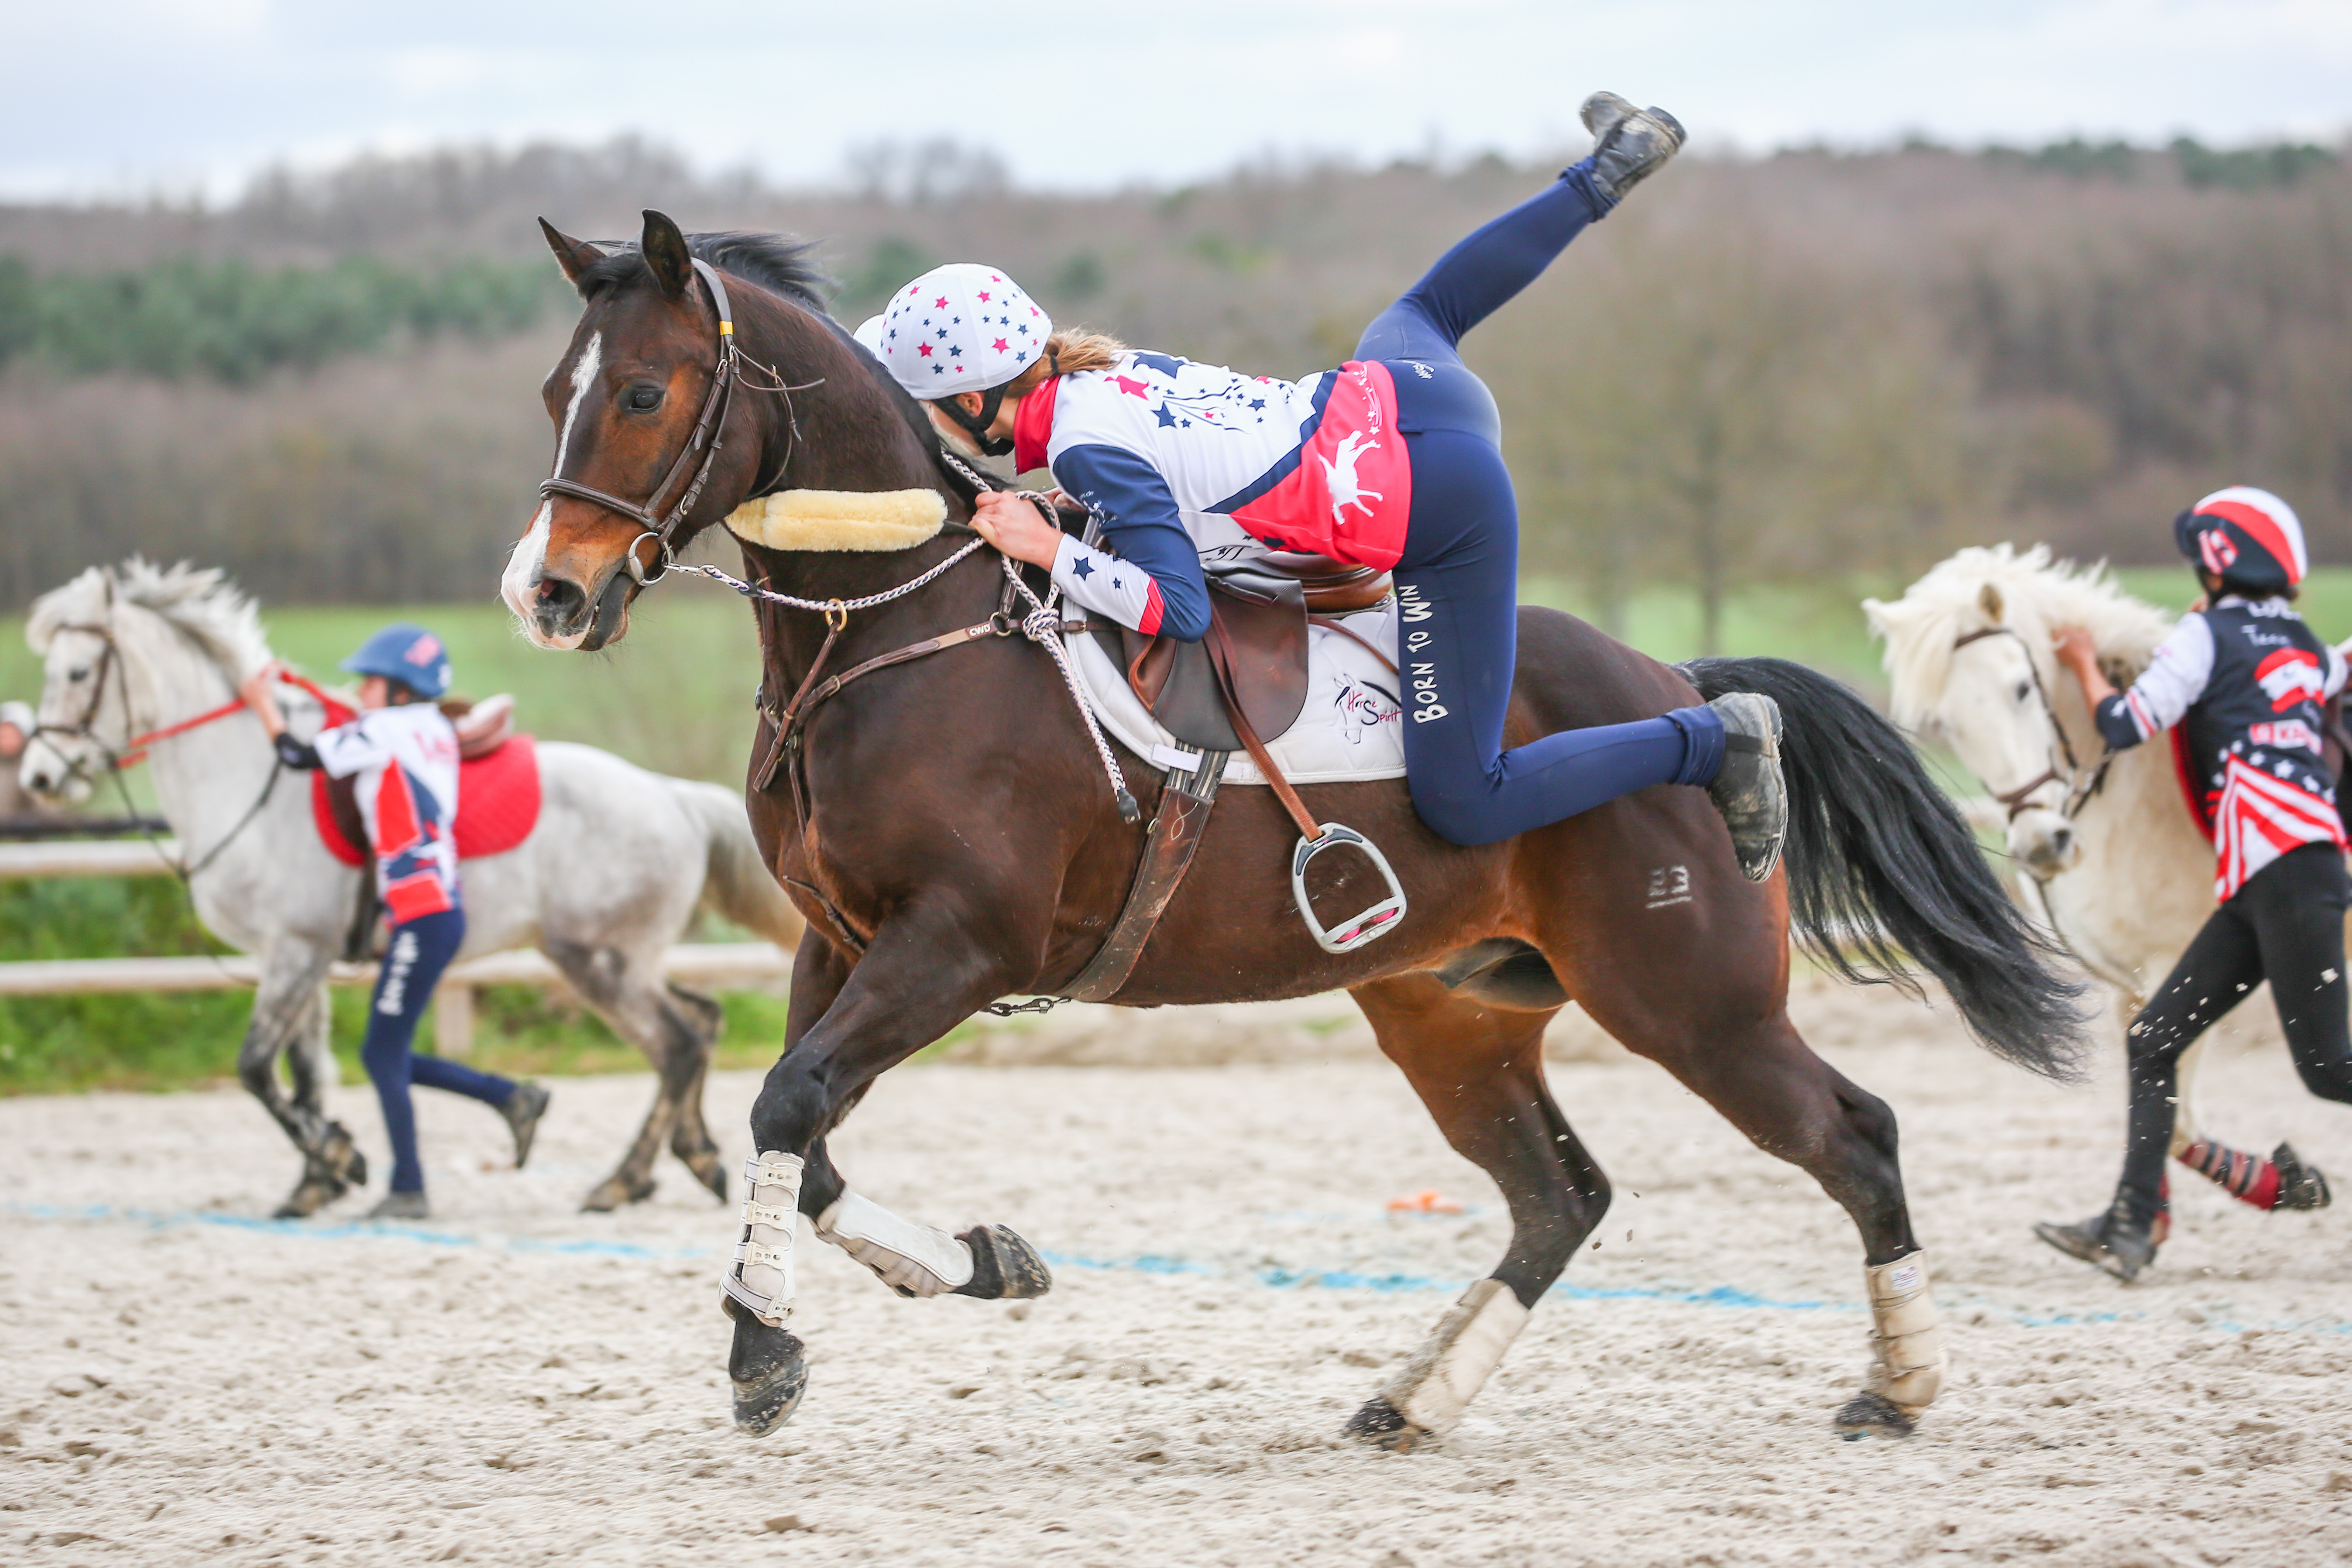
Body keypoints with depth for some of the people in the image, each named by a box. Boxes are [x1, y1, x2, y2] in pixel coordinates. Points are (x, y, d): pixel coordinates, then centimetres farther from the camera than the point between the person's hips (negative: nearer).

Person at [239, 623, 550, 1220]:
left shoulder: (381, 730, -9)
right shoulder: (437, 729, 13)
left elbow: (297, 754, -4)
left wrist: (264, 703, 10)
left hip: (424, 916, -9)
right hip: (439, 908, 9)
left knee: (385, 1053, -4)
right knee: (388, 1054, 14)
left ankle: (408, 1189, -1)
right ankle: (513, 1097, 13)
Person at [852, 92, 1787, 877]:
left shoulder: (1087, 451, -20)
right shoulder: (1108, 367, 3)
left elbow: (1183, 611, -21)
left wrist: (1051, 551, -22)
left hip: (1446, 514, -9)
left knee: (1464, 809, -8)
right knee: (1428, 307, 46)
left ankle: (1715, 740, -2)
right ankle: (1611, 167, 45)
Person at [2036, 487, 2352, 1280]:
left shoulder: (2207, 634, -5)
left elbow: (2126, 725, -7)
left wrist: (2084, 663, 9)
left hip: (2288, 873, -9)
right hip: (2254, 886, 9)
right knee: (2153, 1040, 7)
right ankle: (2131, 1228, 5)